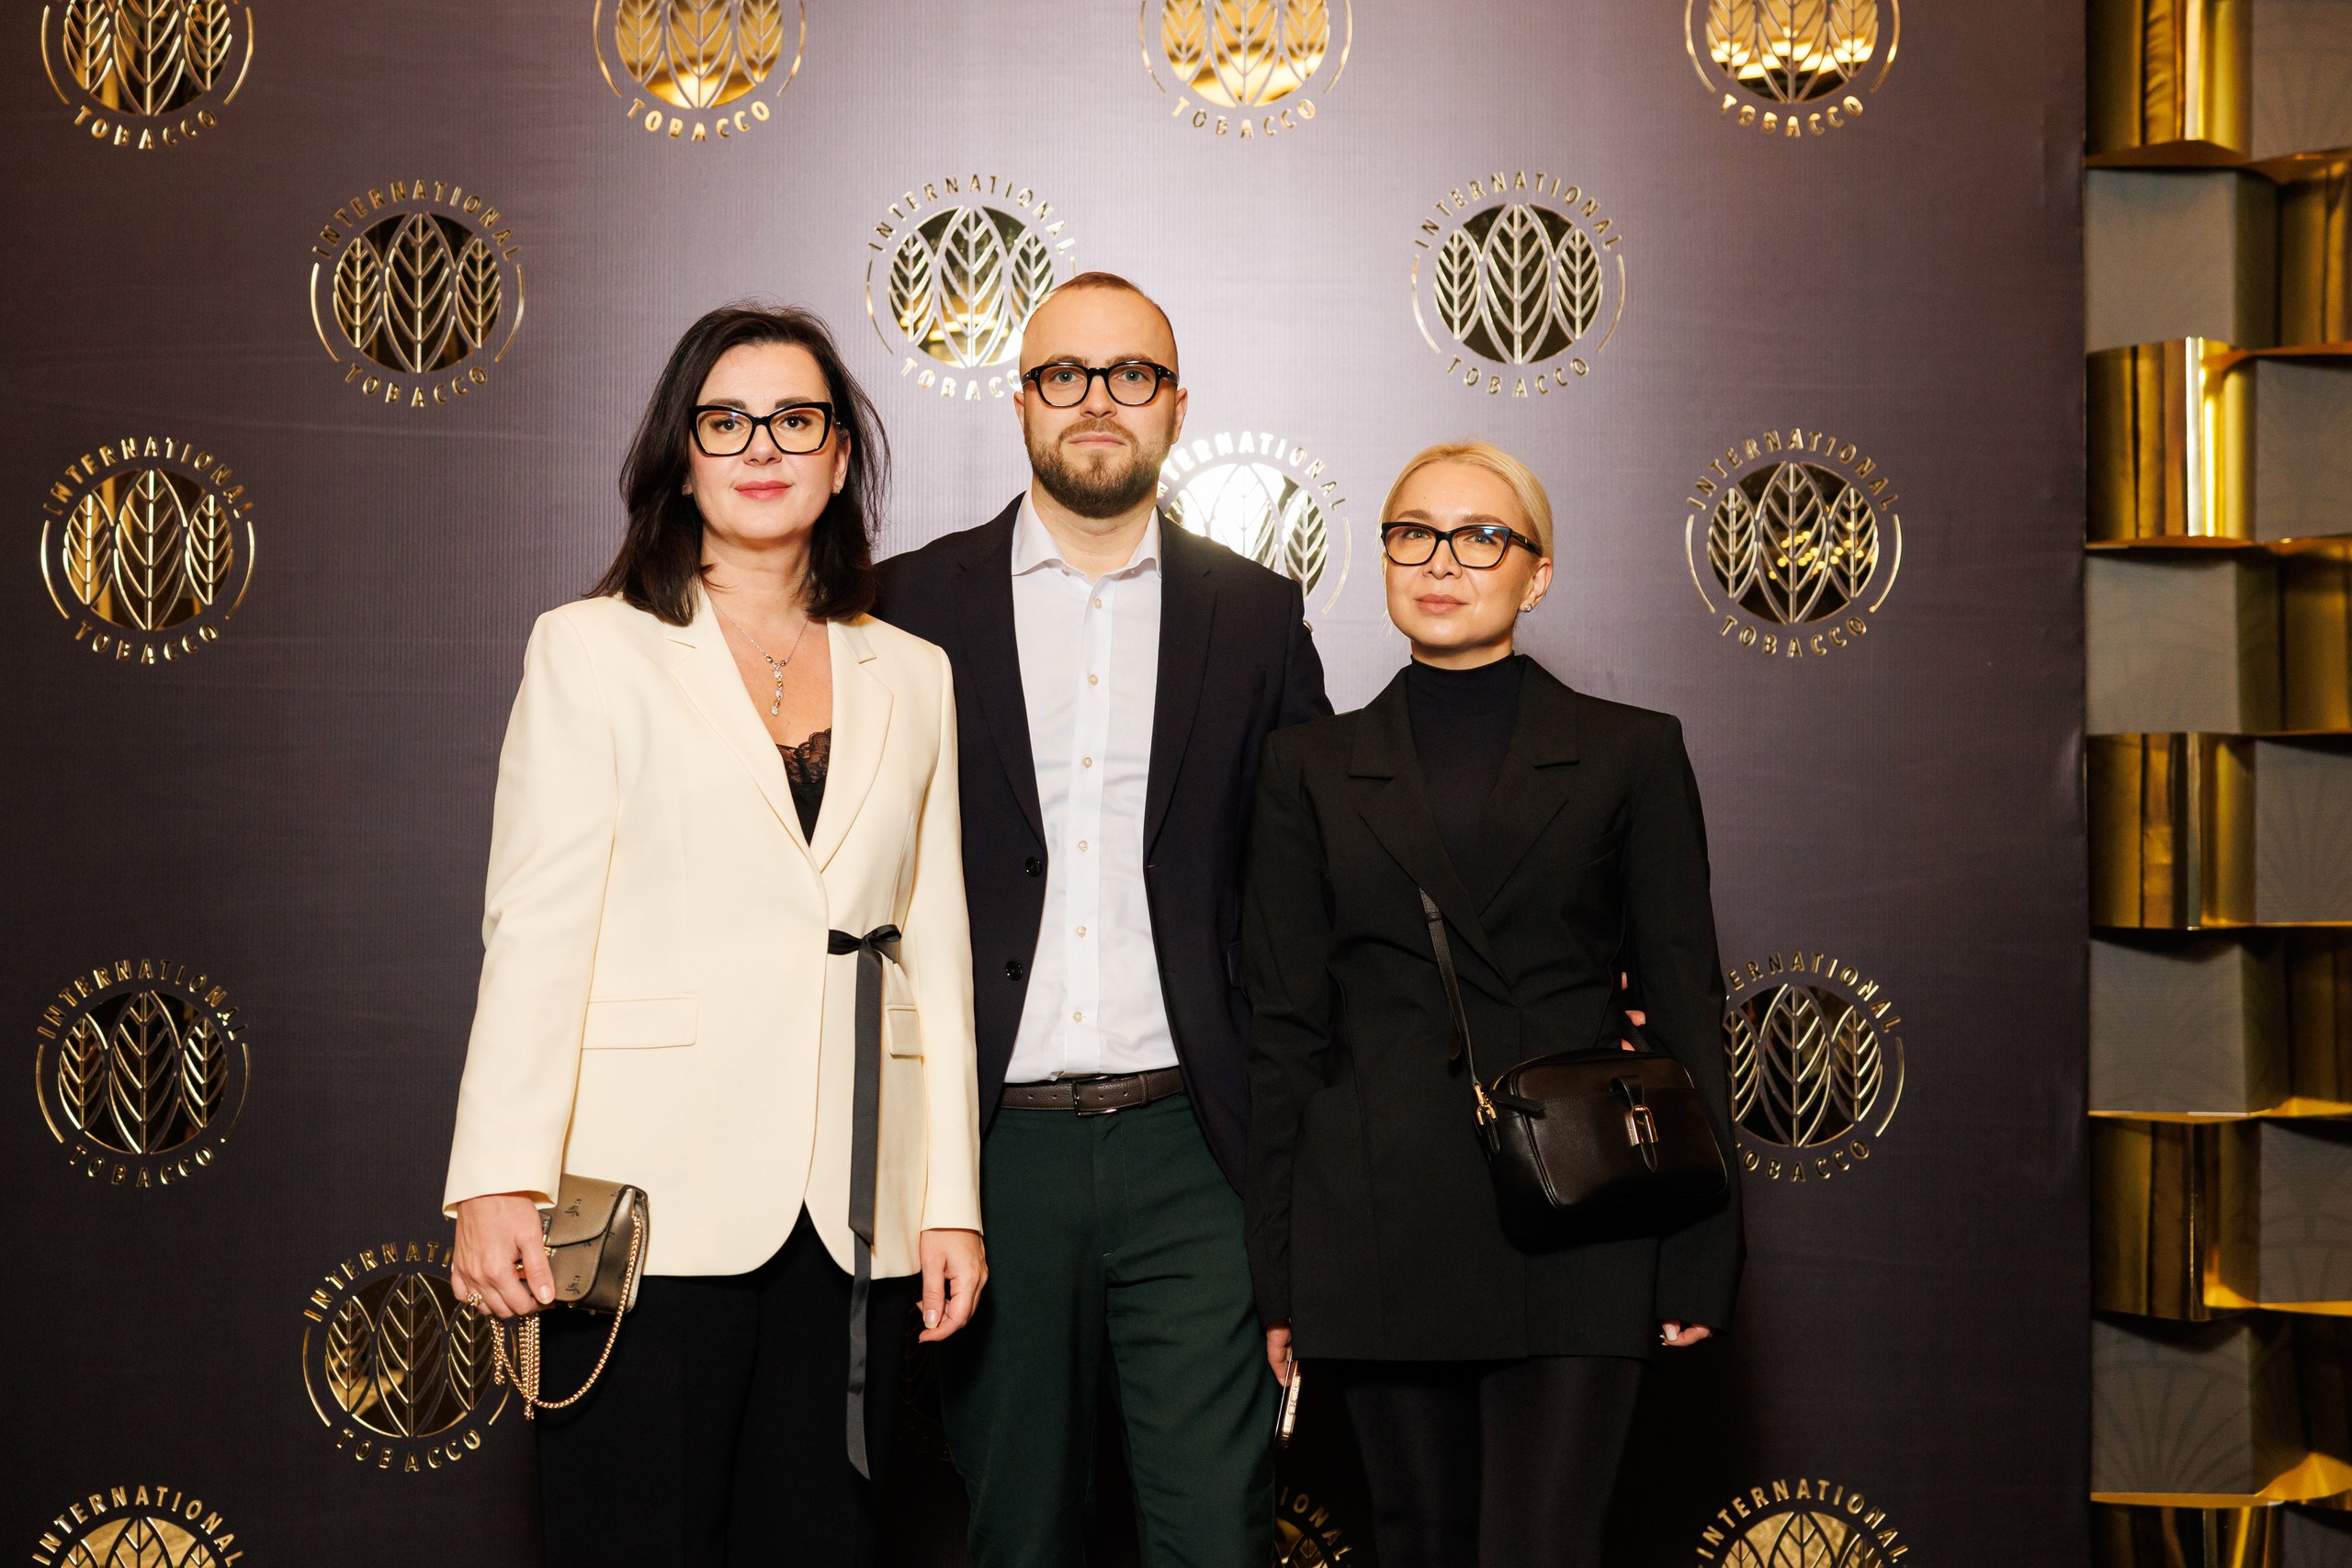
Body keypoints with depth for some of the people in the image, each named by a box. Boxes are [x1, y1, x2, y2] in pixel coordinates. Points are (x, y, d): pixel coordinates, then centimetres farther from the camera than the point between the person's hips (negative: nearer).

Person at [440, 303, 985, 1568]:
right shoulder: (596, 649, 6)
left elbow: (935, 946, 13)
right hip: (655, 1201, -3)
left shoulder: (911, 679, 15)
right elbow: (536, 924, -2)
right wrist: (498, 1184, -10)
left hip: (848, 1214, 3)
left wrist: (953, 1199, 7)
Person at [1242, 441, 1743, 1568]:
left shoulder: (1630, 756, 6)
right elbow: (1286, 1029, 8)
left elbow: (1685, 1005, 5)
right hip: (1381, 1239, 2)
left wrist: (1699, 1257, 0)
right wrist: (1280, 1276, 4)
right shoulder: (1314, 769, 9)